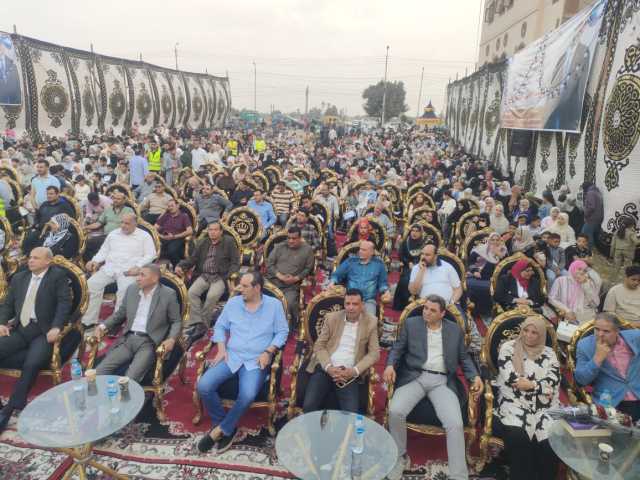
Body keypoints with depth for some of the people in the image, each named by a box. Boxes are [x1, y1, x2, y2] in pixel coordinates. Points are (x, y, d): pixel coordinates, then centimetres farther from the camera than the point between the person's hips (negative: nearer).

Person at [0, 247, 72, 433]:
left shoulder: (58, 276, 0)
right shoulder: (19, 277, 18)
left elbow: (65, 303, -10)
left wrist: (56, 328, -22)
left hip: (44, 331, -6)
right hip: (20, 329, 6)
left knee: (31, 364, -27)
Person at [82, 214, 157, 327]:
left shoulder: (144, 236, 6)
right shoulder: (113, 234, 21)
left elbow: (150, 255, 0)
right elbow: (104, 251, 23)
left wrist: (138, 266, -14)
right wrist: (95, 261, 4)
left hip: (128, 270, -4)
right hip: (109, 267, 5)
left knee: (124, 290, -33)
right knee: (91, 284, -18)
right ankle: (88, 320, -11)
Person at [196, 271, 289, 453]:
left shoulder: (274, 305, 0)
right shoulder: (233, 302, 7)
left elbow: (282, 332, 2)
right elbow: (220, 326, 13)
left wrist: (268, 352, -11)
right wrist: (221, 349, -2)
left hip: (256, 361, -3)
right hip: (231, 356, 3)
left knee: (247, 395, -30)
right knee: (203, 386, -19)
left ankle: (221, 429, -4)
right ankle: (226, 428, 1)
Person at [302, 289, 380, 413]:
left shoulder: (371, 322, 5)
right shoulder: (331, 318, 7)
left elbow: (374, 353, 3)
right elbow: (319, 346, 6)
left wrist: (354, 371, -12)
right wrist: (329, 367, -12)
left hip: (350, 373, -1)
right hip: (326, 369, 1)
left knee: (351, 412, -23)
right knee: (309, 406, -19)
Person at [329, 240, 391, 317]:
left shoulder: (378, 264, 11)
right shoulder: (350, 261, 11)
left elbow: (382, 282, 17)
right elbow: (337, 274, 13)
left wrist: (386, 291, -3)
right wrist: (332, 282, -8)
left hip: (369, 300, 0)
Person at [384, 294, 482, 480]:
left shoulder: (455, 330, 12)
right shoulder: (411, 323, 8)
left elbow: (464, 358, 16)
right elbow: (397, 348, 8)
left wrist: (475, 376, -3)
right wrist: (390, 365, -12)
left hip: (442, 381, 1)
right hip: (415, 377, 0)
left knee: (455, 424, -23)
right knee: (395, 411, -25)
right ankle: (400, 457, 0)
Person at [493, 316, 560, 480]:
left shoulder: (549, 354, 14)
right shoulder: (508, 347, 5)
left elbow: (553, 382, 2)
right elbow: (509, 378, -6)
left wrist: (530, 384, -8)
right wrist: (541, 386, -4)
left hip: (544, 407, 3)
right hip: (514, 404, -2)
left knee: (551, 439, -23)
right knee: (517, 436, -29)